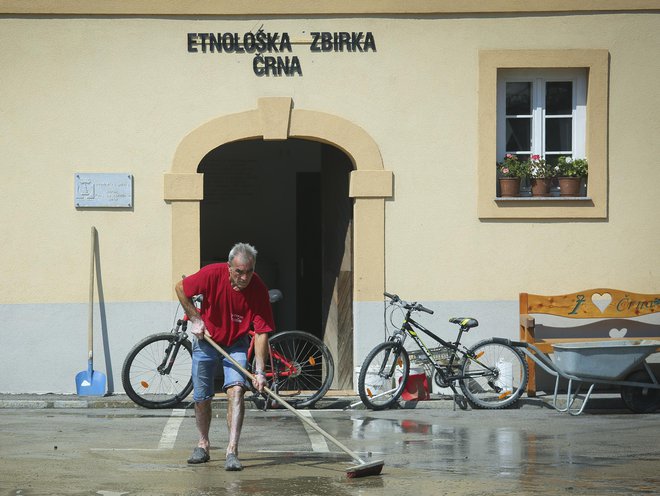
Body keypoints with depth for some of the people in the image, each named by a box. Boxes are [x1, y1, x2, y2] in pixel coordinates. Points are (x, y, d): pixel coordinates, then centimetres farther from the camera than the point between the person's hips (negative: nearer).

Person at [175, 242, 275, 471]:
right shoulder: (212, 274, -25)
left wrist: (259, 371, -30)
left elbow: (261, 332, -24)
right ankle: (203, 445, 28)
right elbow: (180, 288, -6)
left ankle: (232, 451, -26)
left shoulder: (258, 289, -24)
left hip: (236, 345, -1)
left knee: (236, 390, -21)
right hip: (206, 340, 1)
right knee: (201, 397, 6)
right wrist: (195, 319, -9)